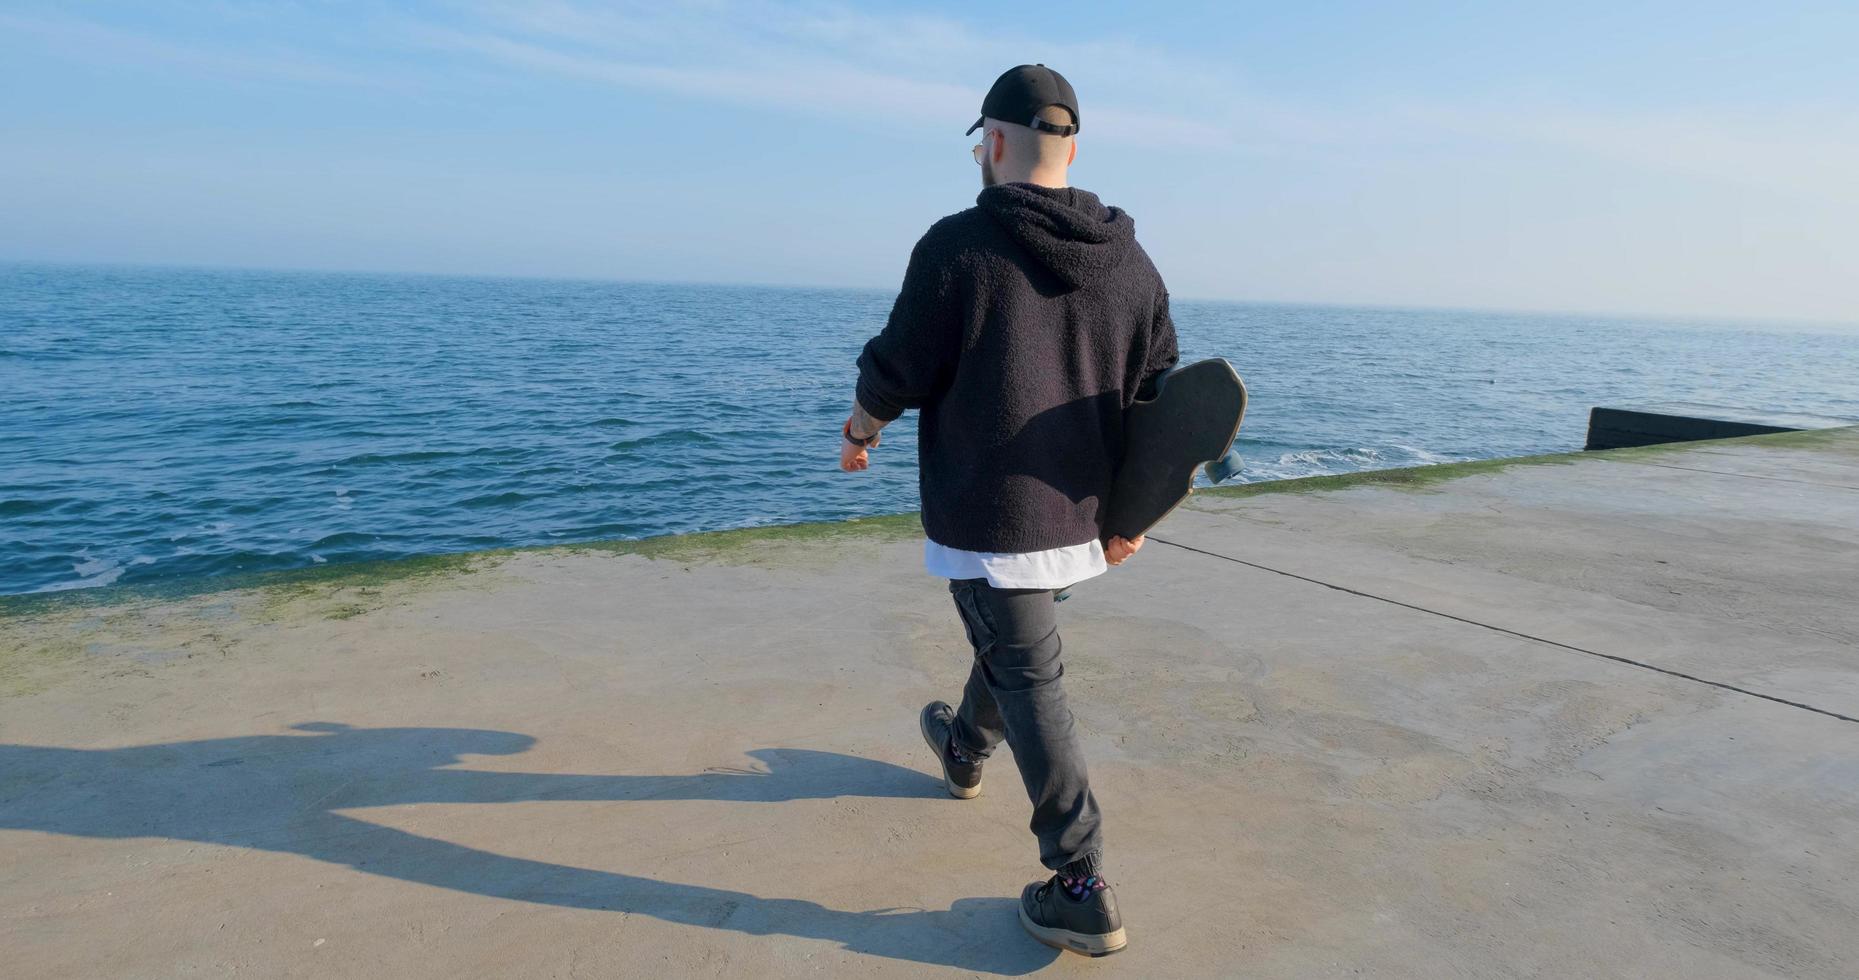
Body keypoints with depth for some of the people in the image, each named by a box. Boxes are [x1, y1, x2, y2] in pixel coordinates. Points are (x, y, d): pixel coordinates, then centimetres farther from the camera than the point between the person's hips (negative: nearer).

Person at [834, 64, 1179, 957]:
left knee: (1030, 686, 2)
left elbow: (896, 372, -10)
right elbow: (1154, 397, 6)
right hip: (1080, 520, 7)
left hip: (986, 520, -6)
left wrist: (860, 430, 12)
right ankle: (964, 753, 55)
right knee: (1008, 638, 28)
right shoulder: (1131, 261, 4)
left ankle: (1082, 892, 7)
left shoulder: (958, 246, -14)